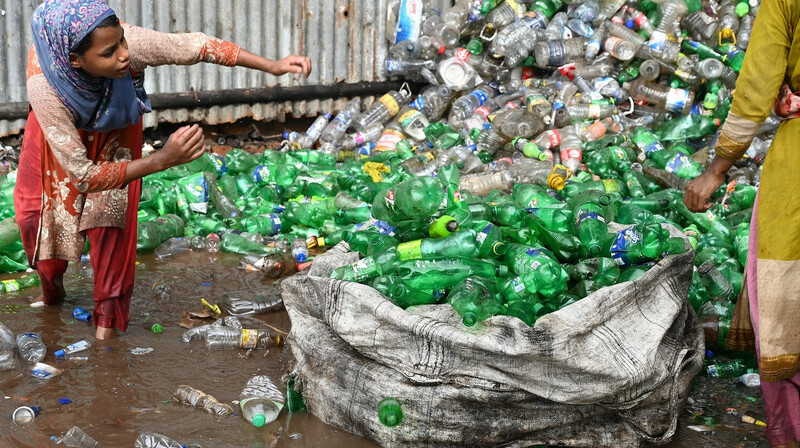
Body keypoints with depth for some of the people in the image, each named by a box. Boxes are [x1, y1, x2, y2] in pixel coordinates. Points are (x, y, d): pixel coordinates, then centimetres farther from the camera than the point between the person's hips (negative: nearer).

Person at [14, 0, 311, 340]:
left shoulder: (129, 42, -43)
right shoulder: (44, 87, -45)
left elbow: (195, 46, -27)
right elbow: (83, 176, -40)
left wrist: (272, 66, -33)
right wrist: (162, 160, -48)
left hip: (116, 127, 1)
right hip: (63, 131, -1)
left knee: (110, 215, -9)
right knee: (37, 217, 6)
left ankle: (108, 313, 8)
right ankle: (51, 292, 38)